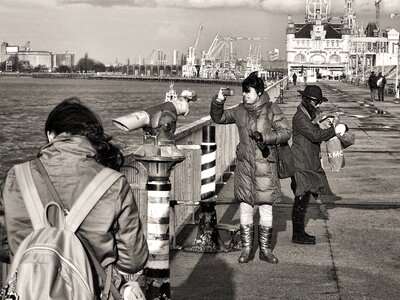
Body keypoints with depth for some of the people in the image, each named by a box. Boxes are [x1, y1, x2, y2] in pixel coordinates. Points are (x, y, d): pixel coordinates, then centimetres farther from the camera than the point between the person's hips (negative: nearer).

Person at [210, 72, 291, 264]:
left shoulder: (271, 110, -2)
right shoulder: (240, 111, 7)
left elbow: (285, 132, -6)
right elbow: (218, 118, 15)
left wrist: (265, 137, -19)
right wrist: (218, 102, -3)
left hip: (265, 165, -2)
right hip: (244, 165, 3)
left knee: (266, 208, 3)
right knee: (245, 207, 5)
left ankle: (265, 249, 15)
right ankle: (246, 249, 15)